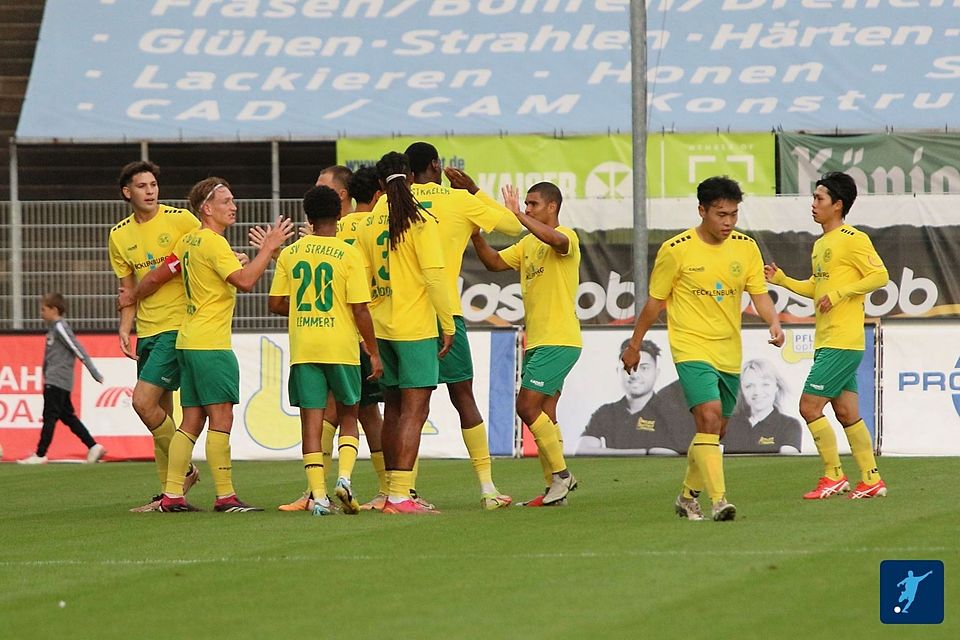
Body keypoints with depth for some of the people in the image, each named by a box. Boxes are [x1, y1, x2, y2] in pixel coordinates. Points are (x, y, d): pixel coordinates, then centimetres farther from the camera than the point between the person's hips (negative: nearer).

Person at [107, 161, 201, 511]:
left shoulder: (180, 219, -6)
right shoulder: (119, 235, 10)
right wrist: (125, 329, 1)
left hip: (178, 327, -6)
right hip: (146, 331, 6)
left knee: (143, 401, -16)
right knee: (160, 413, 8)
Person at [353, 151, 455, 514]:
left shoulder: (369, 223, 7)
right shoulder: (420, 221, -9)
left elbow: (362, 278, 9)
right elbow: (434, 276, -14)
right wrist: (448, 324, -7)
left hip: (382, 326, 6)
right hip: (416, 327, -6)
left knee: (393, 409, 15)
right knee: (414, 411, -6)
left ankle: (392, 489, 20)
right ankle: (400, 495, -13)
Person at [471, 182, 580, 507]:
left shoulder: (567, 237, -9)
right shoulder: (527, 245, 18)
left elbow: (555, 239, -32)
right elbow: (495, 262, 10)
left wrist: (517, 214, -34)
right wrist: (475, 235, -5)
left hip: (558, 341, -9)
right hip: (536, 342, 9)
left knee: (527, 406, -13)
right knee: (543, 415, 7)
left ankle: (561, 474, -4)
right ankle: (554, 488, 9)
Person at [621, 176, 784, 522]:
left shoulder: (746, 247, 3)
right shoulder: (676, 250, -9)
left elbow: (760, 295, 4)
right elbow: (655, 301, 1)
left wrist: (773, 323, -17)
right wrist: (634, 345, 9)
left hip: (729, 353, 5)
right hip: (691, 347, -5)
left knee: (713, 430, 13)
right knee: (709, 417, -22)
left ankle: (688, 496, 33)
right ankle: (719, 500, -27)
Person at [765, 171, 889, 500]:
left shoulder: (853, 239, -10)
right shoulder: (820, 244, 18)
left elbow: (880, 275, -15)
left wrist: (839, 292, -19)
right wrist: (781, 279, 16)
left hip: (842, 342, -9)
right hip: (826, 342, 9)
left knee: (809, 405, -9)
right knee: (846, 412, 9)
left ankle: (833, 476, -2)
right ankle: (872, 480, 12)